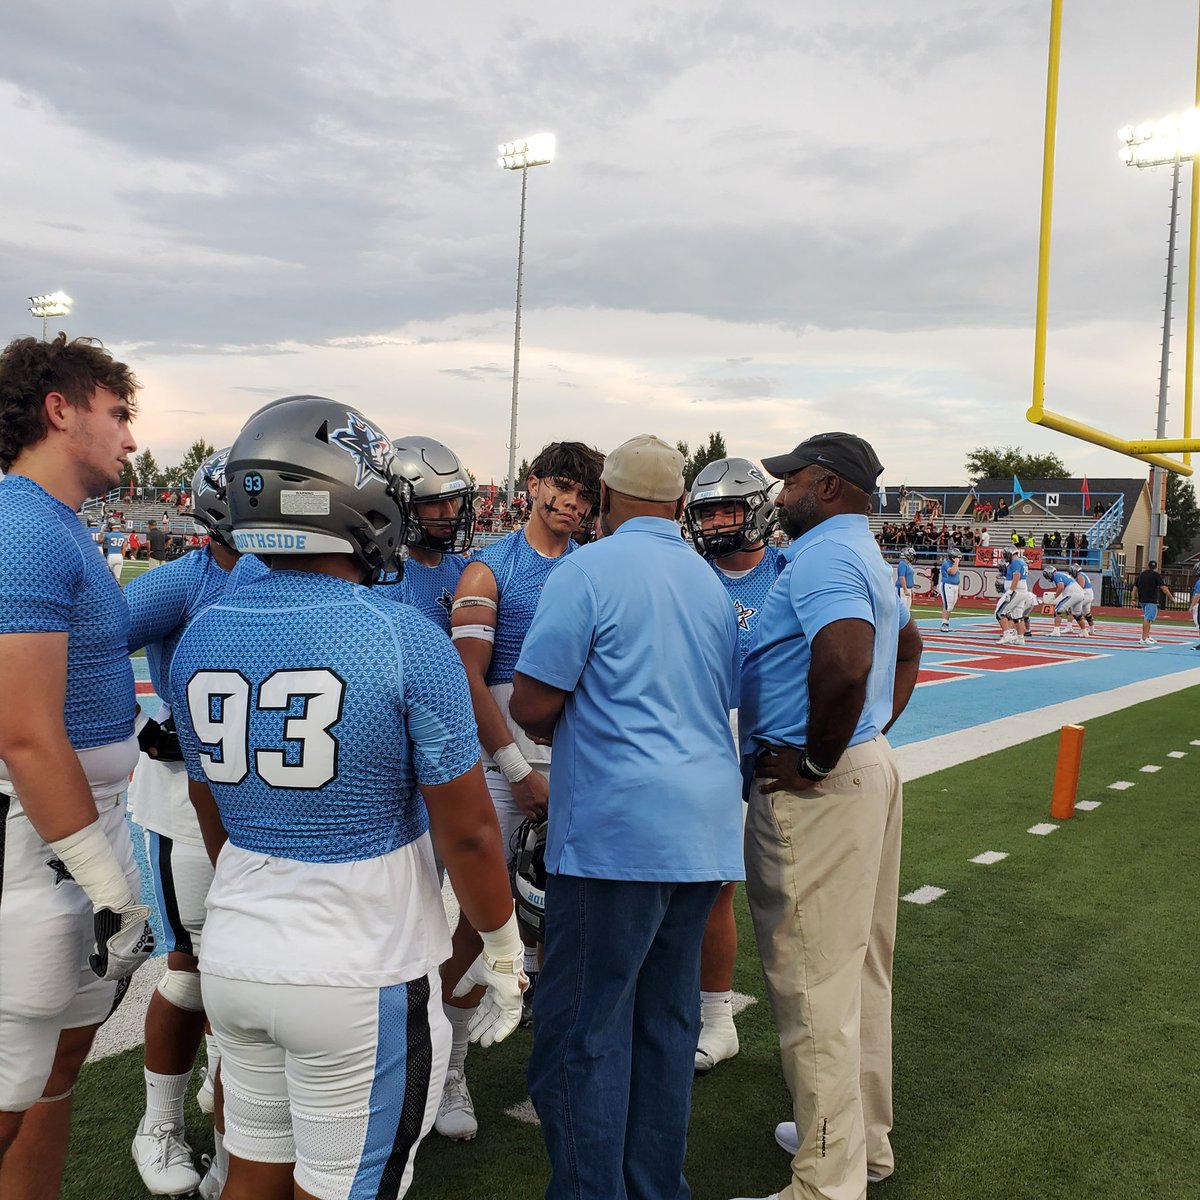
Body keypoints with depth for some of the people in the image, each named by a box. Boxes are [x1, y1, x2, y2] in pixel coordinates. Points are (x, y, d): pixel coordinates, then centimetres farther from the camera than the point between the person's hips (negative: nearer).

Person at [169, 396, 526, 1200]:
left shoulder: (203, 636, -1)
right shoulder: (406, 640, -18)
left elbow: (214, 818, 11)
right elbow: (468, 833, -13)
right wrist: (503, 949, 3)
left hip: (237, 954, 6)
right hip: (360, 977, -5)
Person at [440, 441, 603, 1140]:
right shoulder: (490, 569, 1)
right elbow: (470, 679, -5)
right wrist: (519, 771, -9)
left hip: (577, 759, 3)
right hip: (502, 758, -3)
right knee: (476, 913, -1)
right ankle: (452, 1069, 13)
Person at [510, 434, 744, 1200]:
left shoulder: (590, 571, -8)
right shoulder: (713, 584, 14)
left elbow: (532, 706, -10)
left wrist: (550, 730, 12)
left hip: (618, 830, -8)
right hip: (705, 826, 8)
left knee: (583, 1029, 2)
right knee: (666, 1018, 17)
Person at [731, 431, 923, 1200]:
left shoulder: (823, 556, -17)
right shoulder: (866, 558, 16)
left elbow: (846, 663, -35)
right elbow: (908, 650, 32)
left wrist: (815, 759, -21)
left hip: (815, 792, -11)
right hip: (871, 769, 11)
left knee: (814, 985, -1)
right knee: (860, 971, 20)